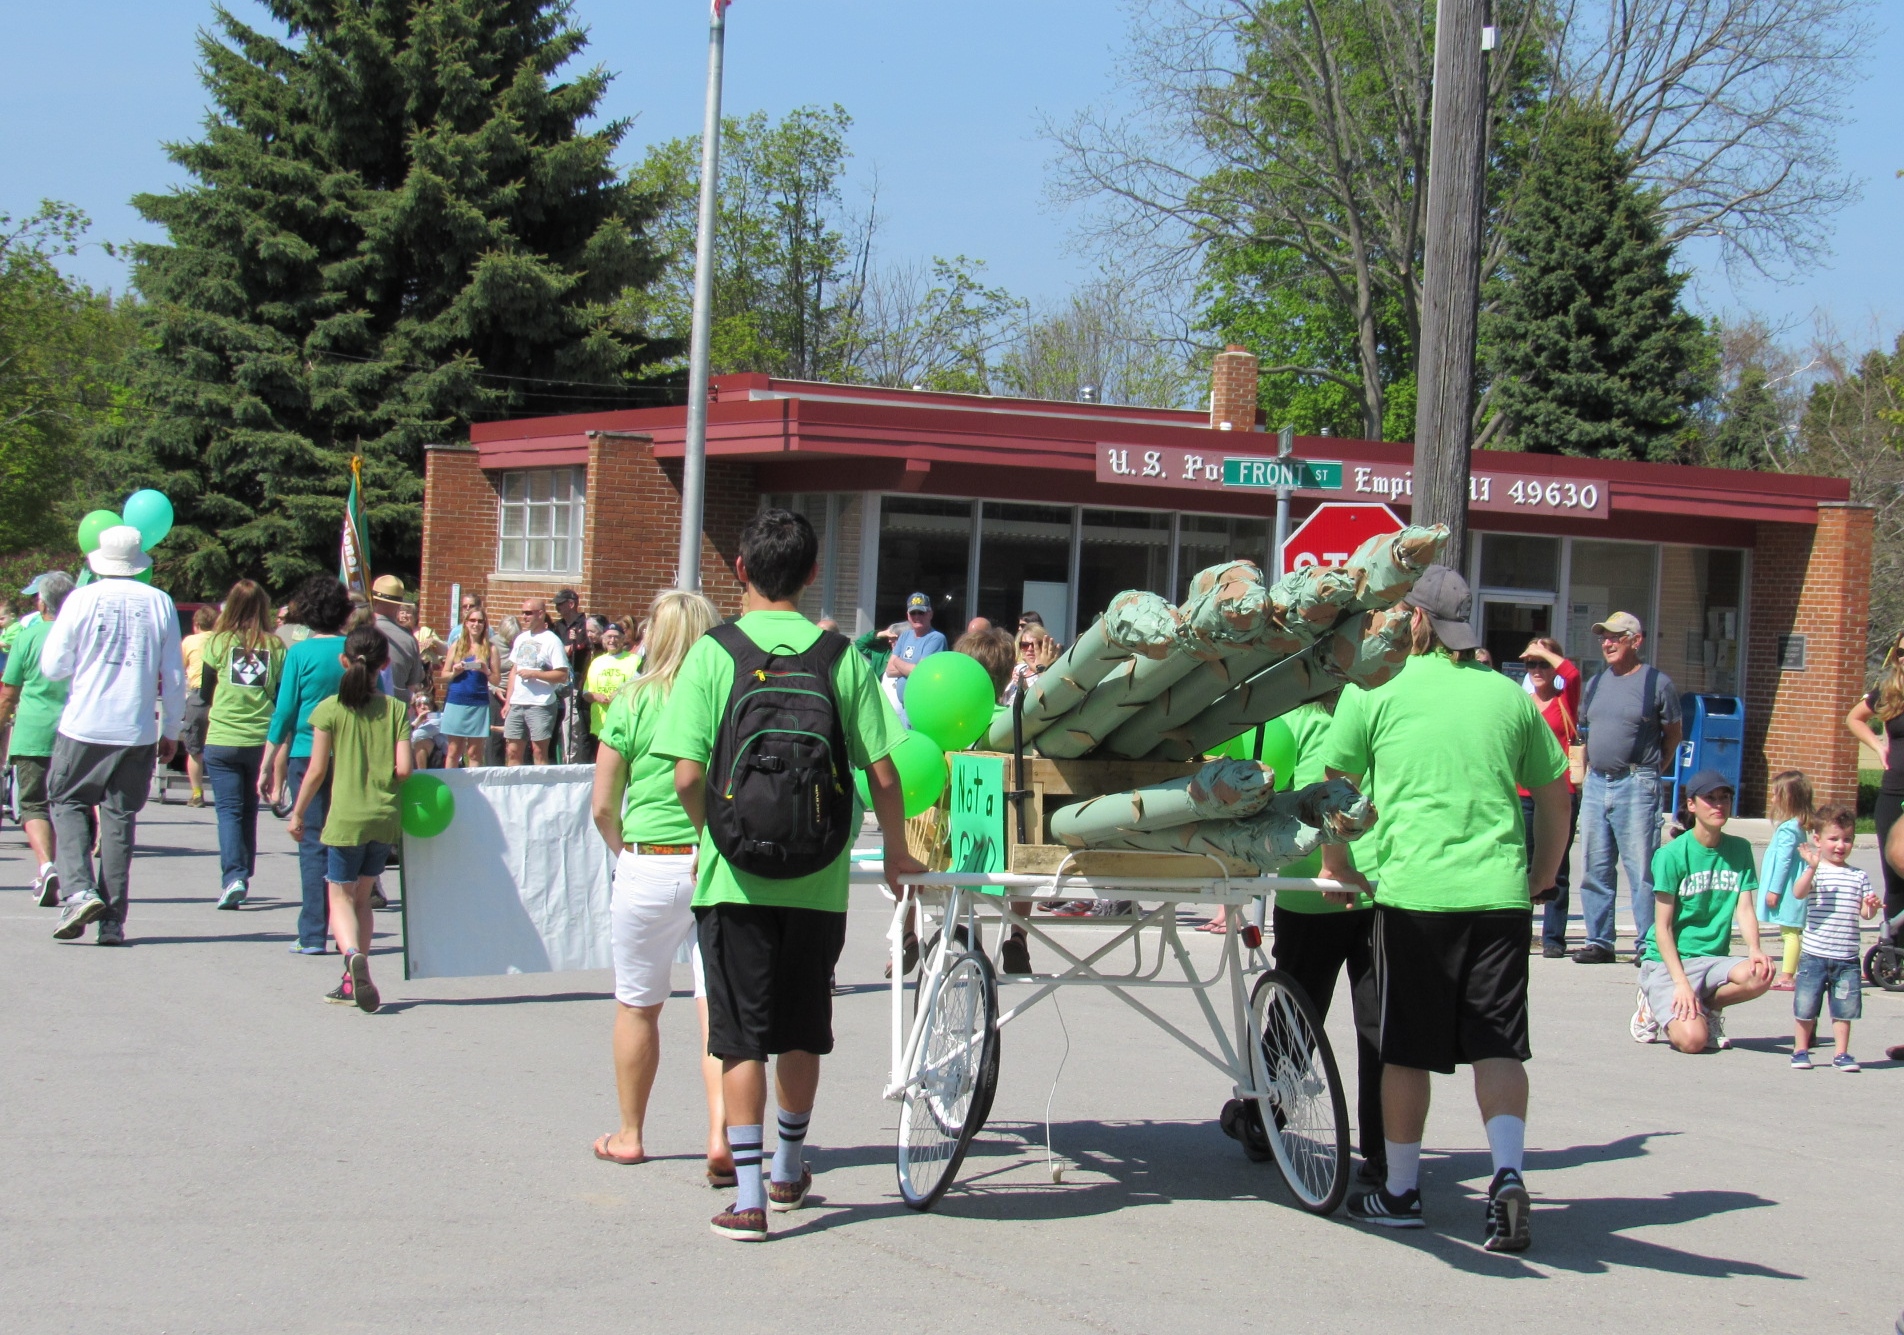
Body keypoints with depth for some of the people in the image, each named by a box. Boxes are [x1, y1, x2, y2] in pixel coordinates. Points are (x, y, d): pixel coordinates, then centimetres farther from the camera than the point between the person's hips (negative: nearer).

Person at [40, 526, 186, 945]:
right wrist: (171, 730, 15)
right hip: (137, 731, 2)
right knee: (120, 816, 9)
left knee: (67, 803, 12)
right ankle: (112, 921, 7)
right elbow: (173, 675, 5)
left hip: (83, 726, -2)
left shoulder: (82, 600, -5)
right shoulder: (159, 603, 1)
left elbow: (52, 667, -1)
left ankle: (77, 890, -9)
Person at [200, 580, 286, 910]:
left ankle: (233, 876, -17)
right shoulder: (275, 646, -1)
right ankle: (244, 875, 23)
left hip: (222, 740, -2)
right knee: (249, 809, 15)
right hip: (262, 739, 2)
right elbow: (283, 697, 5)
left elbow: (205, 694, 5)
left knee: (229, 809, -2)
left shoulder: (218, 642, -3)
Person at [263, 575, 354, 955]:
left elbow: (285, 712, -4)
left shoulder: (300, 653, -5)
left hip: (308, 755, -2)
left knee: (313, 844, 1)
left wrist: (268, 767, 2)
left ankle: (313, 934, -1)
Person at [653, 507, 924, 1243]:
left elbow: (689, 775, -12)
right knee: (802, 1032, 18)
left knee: (741, 1037, 3)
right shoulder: (842, 657, -1)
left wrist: (714, 832, 9)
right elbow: (882, 774, -3)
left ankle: (748, 1196, -1)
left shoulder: (712, 653, -6)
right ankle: (790, 1170, 35)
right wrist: (897, 852, 14)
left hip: (735, 875, -2)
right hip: (817, 877, 2)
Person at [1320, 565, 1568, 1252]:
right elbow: (1556, 794, 18)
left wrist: (1338, 870, 17)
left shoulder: (1375, 689, 2)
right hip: (1500, 893, 2)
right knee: (1497, 1045, 5)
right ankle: (1507, 1173, -13)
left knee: (1407, 1050, 9)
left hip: (1415, 892, -2)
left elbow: (1334, 789, 4)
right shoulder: (1508, 694, 11)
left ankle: (1400, 1190, 19)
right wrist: (1540, 876, 28)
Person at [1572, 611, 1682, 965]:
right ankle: (1599, 942, 14)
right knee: (1594, 869, 7)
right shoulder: (1596, 684, 14)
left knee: (1642, 869, -6)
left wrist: (1649, 769, 4)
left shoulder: (1657, 683, -2)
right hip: (1596, 785, 6)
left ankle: (1649, 945, -2)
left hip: (1636, 786, -6)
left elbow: (1673, 734, 5)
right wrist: (1590, 766, 14)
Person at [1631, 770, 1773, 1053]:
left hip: (1714, 959, 4)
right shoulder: (1672, 855, -9)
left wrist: (1754, 950, -21)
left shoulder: (1740, 850, 6)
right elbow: (1663, 927, -9)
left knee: (1761, 976, -30)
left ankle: (1707, 1007, 1)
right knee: (1692, 1039, -27)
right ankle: (1655, 1007, 9)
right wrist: (1681, 983, -19)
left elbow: (1745, 909, 0)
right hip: (1668, 962, -4)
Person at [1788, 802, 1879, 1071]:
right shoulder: (1815, 872, -3)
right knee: (1805, 1006, 2)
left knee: (1844, 1008, 6)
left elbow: (1865, 912, 9)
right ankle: (1800, 1051, 17)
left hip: (1846, 958, 3)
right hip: (1814, 955, -3)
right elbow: (1798, 893, -21)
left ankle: (1841, 1053, 17)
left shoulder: (1859, 877, 9)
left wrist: (1872, 906, -14)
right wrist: (1812, 867, -34)